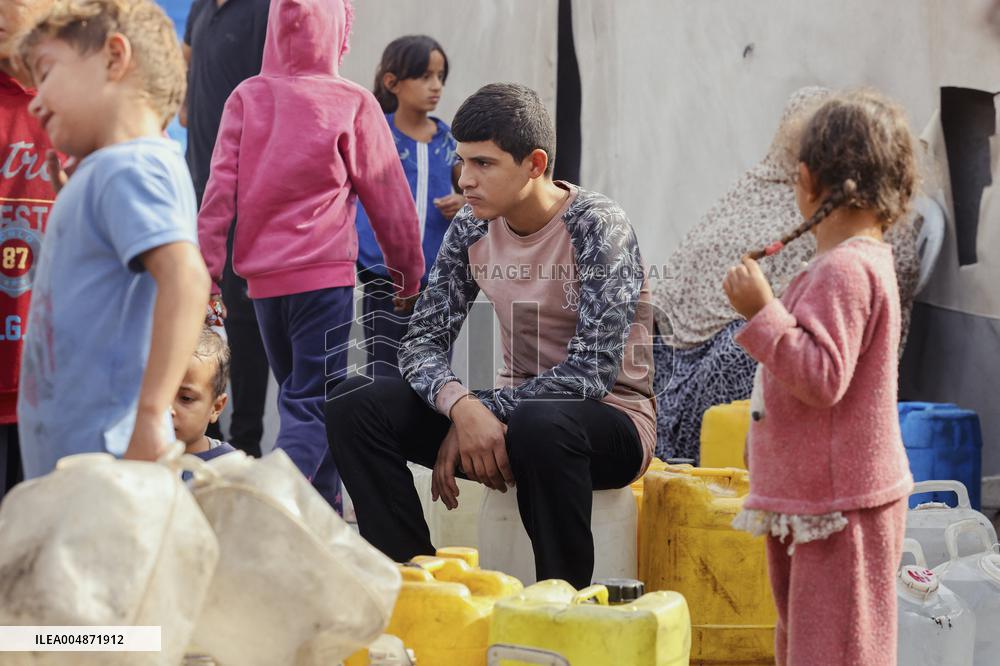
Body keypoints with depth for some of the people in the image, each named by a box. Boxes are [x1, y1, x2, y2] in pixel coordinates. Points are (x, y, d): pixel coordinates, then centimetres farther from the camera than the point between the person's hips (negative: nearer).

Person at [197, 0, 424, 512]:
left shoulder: (247, 97, 3)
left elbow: (220, 190, -1)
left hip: (263, 278, 4)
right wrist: (409, 275, 13)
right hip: (324, 275, -4)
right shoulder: (352, 104, -4)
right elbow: (388, 199, 1)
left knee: (300, 398, 18)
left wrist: (206, 272, 3)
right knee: (313, 408, -4)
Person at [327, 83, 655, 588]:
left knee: (540, 424, -41)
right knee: (354, 404, -12)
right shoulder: (472, 229, 1)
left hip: (610, 420, -5)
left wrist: (485, 414, -22)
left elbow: (590, 373, -23)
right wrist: (463, 406, -25)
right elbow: (422, 342, -4)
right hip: (515, 410, 6)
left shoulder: (597, 227, -16)